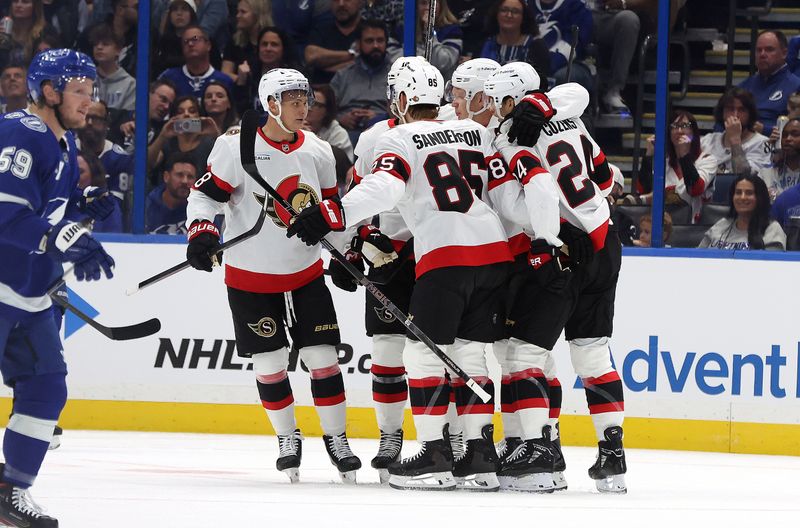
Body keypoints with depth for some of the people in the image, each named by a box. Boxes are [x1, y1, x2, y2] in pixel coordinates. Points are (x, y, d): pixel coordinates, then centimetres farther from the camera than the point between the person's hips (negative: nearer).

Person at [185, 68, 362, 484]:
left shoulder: (317, 152, 2)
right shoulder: (237, 147, -13)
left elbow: (331, 207, 14)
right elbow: (205, 193, -11)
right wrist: (201, 233, -25)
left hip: (305, 272, 3)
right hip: (251, 276, -3)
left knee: (323, 356, 0)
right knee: (270, 363, 2)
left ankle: (335, 438, 13)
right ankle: (287, 439, 21)